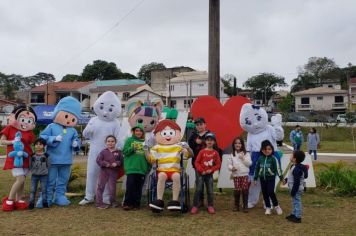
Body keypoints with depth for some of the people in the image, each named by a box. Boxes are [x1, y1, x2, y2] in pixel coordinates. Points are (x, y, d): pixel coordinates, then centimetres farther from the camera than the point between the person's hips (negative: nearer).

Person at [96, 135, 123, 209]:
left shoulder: (118, 152, 3)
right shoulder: (103, 151, 0)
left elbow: (121, 161, 1)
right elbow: (98, 160, -6)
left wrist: (116, 163, -18)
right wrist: (105, 164, -18)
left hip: (114, 172, 1)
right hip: (104, 171, 0)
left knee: (112, 187, 8)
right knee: (101, 186, 1)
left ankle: (113, 202, 27)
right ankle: (99, 203, 10)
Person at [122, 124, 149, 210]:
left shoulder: (145, 142, 11)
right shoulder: (129, 140, 4)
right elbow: (125, 152, -1)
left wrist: (149, 167, 8)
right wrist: (132, 148, -19)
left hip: (142, 168, 3)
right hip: (131, 168, -3)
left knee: (138, 188, 7)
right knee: (130, 186, -3)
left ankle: (136, 204, 17)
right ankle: (127, 203, 8)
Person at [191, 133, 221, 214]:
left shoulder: (215, 153, 0)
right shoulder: (202, 151, -2)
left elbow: (218, 164, 0)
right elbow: (196, 162, -3)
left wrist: (211, 170, -12)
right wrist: (201, 170, -13)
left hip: (210, 174, 1)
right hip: (201, 174, -1)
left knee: (210, 191, 5)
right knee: (198, 190, -2)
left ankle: (210, 206, 16)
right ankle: (195, 206, 4)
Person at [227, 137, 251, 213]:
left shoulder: (246, 154, 4)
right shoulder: (232, 155, 8)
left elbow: (249, 163, -4)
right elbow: (229, 164, 7)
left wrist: (243, 159, -17)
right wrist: (231, 168, -13)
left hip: (245, 174, -1)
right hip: (236, 175, 1)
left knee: (245, 190, -4)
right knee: (237, 190, 0)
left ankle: (245, 206, 7)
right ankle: (236, 205, 14)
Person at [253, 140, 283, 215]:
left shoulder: (273, 158, -8)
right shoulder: (260, 159, 3)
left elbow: (277, 168, -12)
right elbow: (257, 169, 10)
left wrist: (281, 177, -18)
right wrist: (255, 178, 12)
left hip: (271, 178, -4)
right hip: (262, 178, 4)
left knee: (270, 192, -11)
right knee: (264, 193, 7)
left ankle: (276, 206, 11)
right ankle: (268, 208, 21)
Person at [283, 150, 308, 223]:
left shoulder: (297, 169, -27)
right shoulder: (294, 166, 5)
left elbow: (296, 182, -26)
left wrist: (293, 191, -22)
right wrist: (286, 179, 9)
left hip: (297, 189, -11)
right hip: (293, 188, 11)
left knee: (297, 202, 0)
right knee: (295, 202, 21)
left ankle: (298, 217, 10)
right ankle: (294, 214, 34)